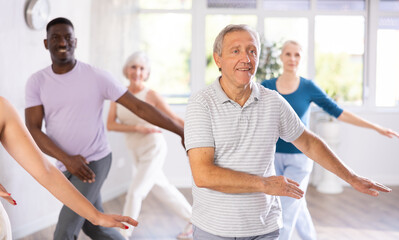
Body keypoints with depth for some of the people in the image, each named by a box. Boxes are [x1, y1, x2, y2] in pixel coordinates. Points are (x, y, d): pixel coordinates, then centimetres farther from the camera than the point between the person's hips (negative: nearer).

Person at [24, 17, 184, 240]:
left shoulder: (96, 76, -12)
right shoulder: (37, 82, -2)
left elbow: (139, 107, -12)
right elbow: (32, 129, -9)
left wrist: (182, 132, -15)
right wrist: (67, 159, -24)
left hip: (95, 162, -5)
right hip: (67, 166, 5)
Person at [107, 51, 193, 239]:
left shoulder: (151, 95, -14)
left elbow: (175, 118, -9)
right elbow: (110, 125, -9)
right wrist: (137, 128, -21)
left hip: (154, 150, -6)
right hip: (138, 153, 6)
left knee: (134, 193, -10)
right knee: (163, 190, 19)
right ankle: (193, 220, 37)